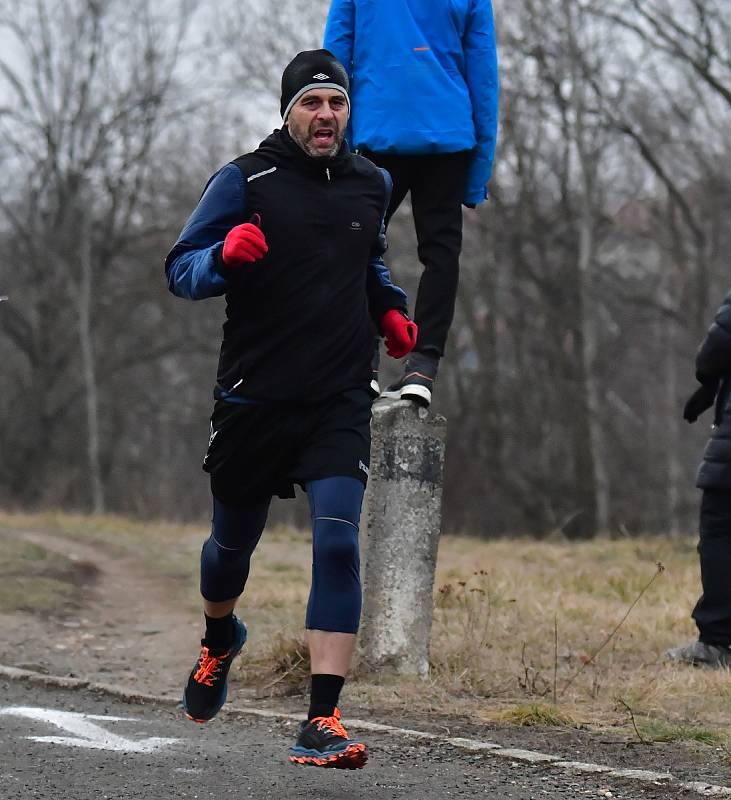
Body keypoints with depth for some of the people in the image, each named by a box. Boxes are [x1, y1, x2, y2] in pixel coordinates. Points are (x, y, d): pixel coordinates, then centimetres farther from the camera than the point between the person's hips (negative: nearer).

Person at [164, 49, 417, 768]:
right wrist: (224, 255, -27)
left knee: (338, 541, -17)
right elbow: (180, 269, -6)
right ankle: (219, 641, 50)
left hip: (341, 403, 1)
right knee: (232, 544, 15)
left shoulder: (371, 185, 10)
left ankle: (321, 722, -18)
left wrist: (389, 310, 11)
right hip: (254, 398, -1)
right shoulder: (245, 182, -4)